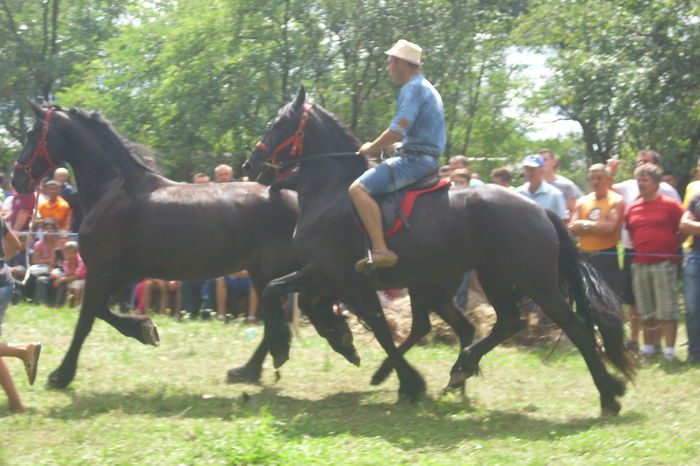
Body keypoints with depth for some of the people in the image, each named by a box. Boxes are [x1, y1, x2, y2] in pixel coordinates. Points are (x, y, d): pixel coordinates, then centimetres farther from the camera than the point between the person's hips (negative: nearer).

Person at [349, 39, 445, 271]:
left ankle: (380, 250, -33)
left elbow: (398, 130, -22)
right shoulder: (428, 89, 21)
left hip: (414, 160, -11)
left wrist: (371, 148, -8)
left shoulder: (412, 89, -12)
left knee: (358, 189, -22)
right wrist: (380, 146, 22)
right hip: (429, 160, 11)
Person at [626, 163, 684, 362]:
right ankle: (649, 346, 20)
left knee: (667, 308, -6)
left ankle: (670, 349, -4)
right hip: (640, 263, 5)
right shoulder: (633, 208, 10)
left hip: (664, 263, -5)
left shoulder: (669, 204, -4)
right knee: (645, 310, 10)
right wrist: (636, 250, 12)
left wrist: (673, 245, -1)